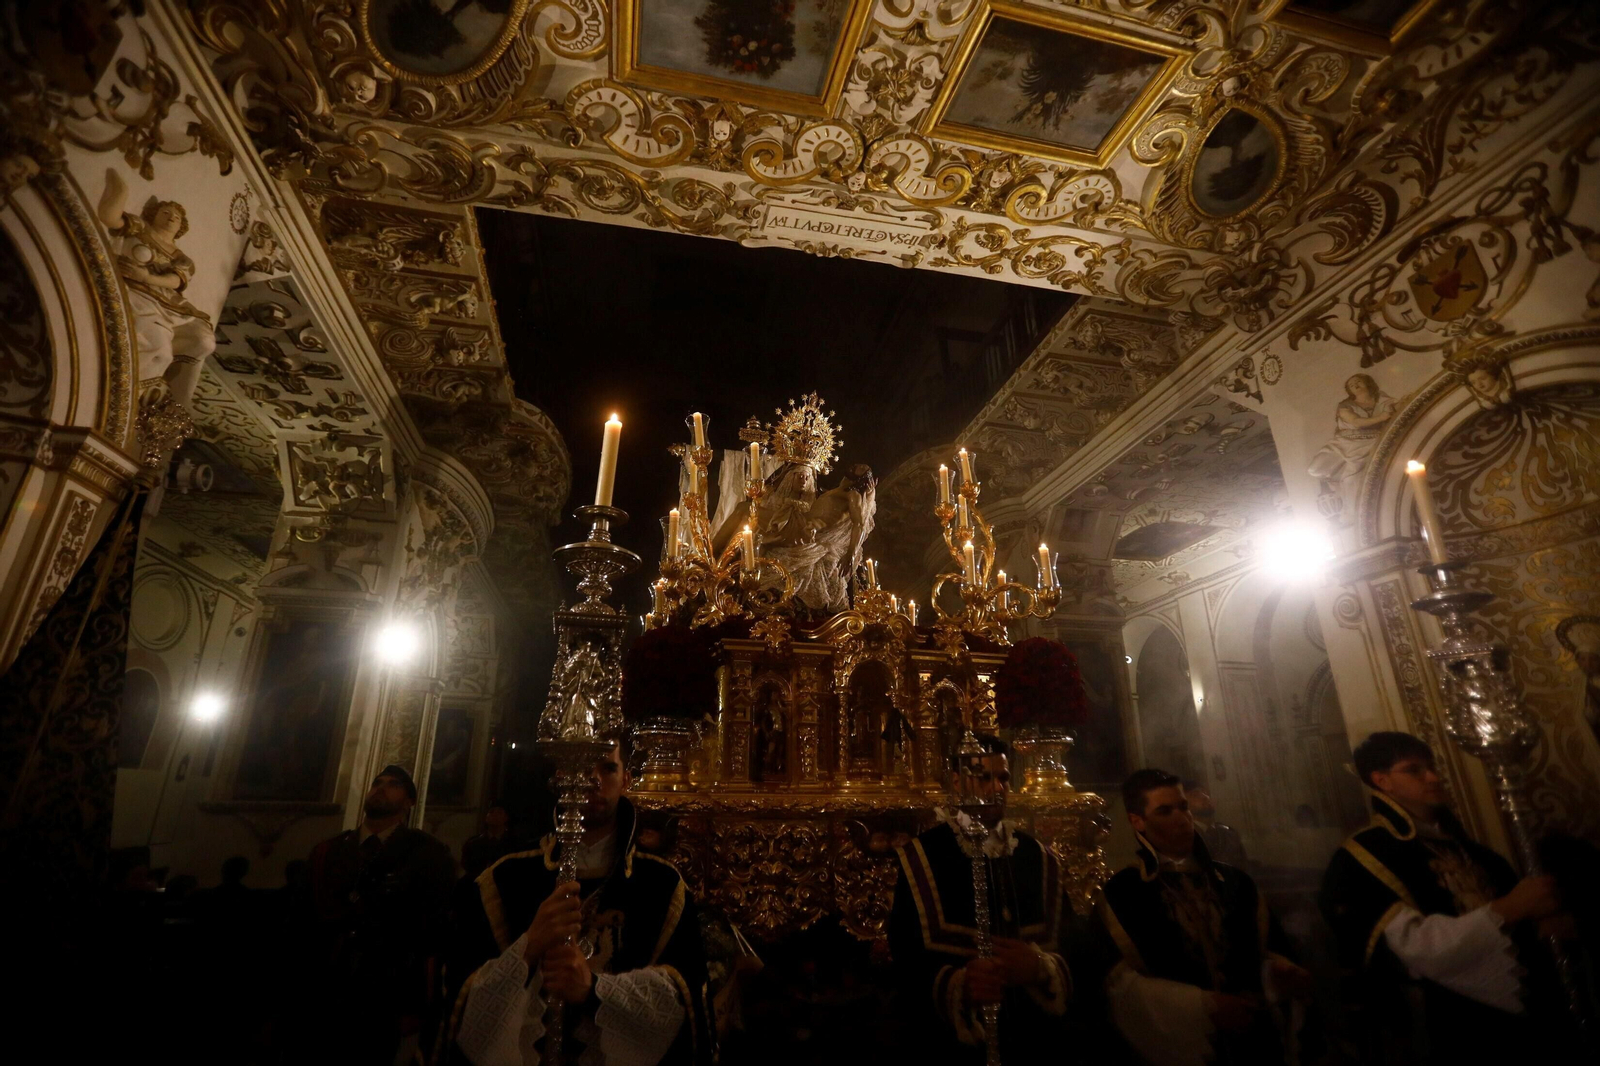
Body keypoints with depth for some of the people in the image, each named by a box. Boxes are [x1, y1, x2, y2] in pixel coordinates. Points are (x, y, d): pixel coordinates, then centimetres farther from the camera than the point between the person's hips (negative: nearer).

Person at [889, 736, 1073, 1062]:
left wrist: (1040, 968, -19)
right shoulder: (921, 858, -10)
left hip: (1028, 1035, 4)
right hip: (951, 1040, -3)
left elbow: (1064, 951, 1)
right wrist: (956, 985, -28)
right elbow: (906, 959, -12)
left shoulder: (1037, 858, 3)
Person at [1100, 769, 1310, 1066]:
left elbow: (1266, 949, 9)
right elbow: (1122, 983, -15)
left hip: (1255, 1042, 4)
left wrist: (1277, 970, -12)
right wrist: (1203, 1006, -19)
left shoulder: (1234, 881, 5)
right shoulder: (1121, 894, -10)